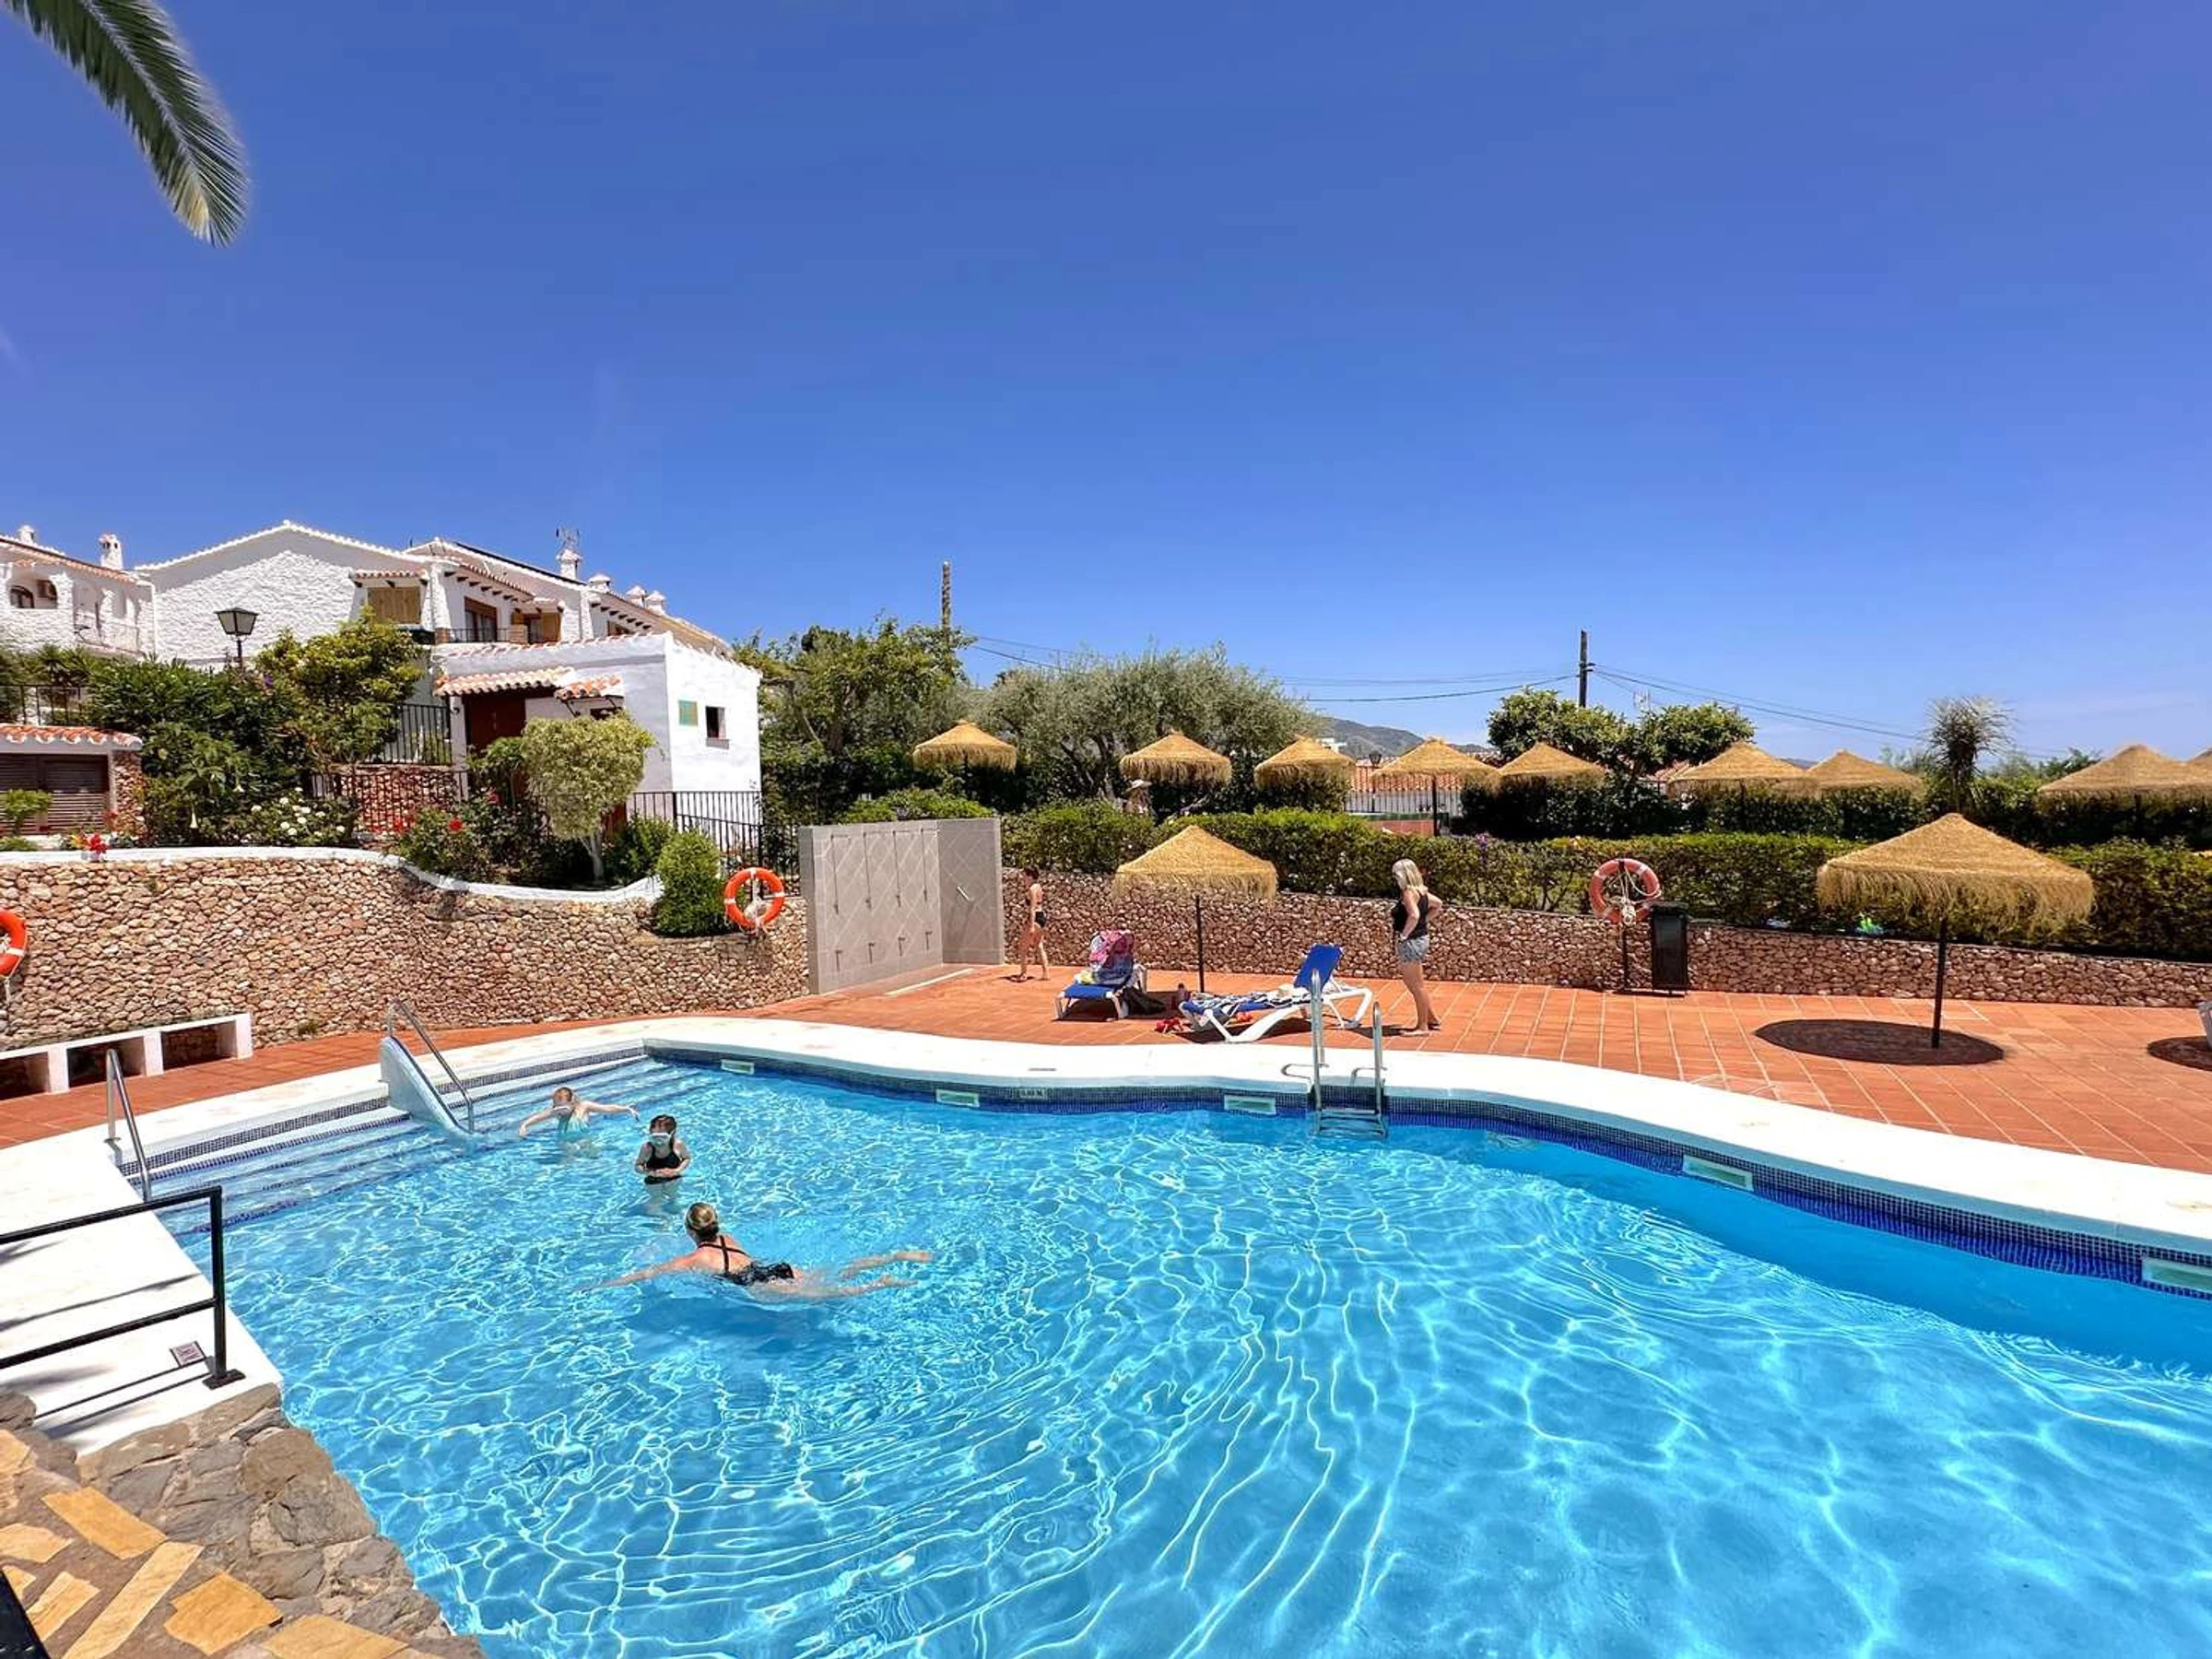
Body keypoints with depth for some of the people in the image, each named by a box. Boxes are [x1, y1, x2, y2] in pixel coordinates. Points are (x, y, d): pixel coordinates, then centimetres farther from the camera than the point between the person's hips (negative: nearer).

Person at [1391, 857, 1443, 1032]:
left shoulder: (1408, 892, -19)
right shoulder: (1420, 890, 9)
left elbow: (1414, 915, -35)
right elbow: (1438, 904, 22)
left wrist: (1404, 934, -23)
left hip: (1411, 941, -10)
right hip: (1421, 938, 10)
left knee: (1417, 985, 1)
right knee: (1417, 983, 22)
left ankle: (1423, 1026, 12)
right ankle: (1432, 1019, 28)